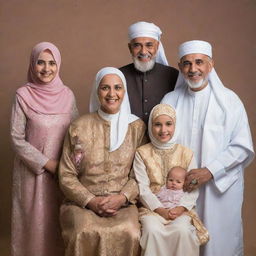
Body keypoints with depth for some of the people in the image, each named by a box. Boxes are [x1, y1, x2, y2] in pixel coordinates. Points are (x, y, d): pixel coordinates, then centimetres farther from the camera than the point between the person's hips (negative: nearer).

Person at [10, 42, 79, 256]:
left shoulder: (67, 94, 0)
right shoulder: (23, 95, -8)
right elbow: (17, 139, -9)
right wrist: (47, 163, -13)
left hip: (63, 171, 3)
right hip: (33, 170, -2)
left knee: (60, 222, 12)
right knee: (36, 222, 7)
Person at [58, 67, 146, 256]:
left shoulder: (137, 127, 5)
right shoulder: (80, 127, 3)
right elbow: (66, 175, 2)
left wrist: (122, 197, -12)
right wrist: (91, 201, -10)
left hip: (123, 203, 1)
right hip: (83, 203, 0)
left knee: (128, 233, -29)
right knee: (85, 234, -30)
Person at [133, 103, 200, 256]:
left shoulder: (186, 153, 6)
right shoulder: (142, 153, 2)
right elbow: (143, 188, -2)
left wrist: (181, 208, -13)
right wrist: (160, 209, -13)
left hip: (180, 208, 1)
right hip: (152, 207, -1)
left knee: (182, 230, -28)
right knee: (153, 230, -29)